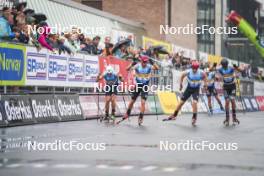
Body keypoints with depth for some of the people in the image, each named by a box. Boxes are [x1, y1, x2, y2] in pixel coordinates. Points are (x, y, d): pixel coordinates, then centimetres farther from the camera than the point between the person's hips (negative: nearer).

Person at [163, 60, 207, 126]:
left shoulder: (201, 73, -20)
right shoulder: (188, 72, -21)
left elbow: (205, 76, 4)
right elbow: (182, 76, 1)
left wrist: (205, 83, -3)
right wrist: (181, 84, 1)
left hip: (196, 89, -1)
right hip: (189, 88, 1)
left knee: (194, 102, -21)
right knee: (181, 102, 6)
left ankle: (194, 118, -3)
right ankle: (174, 115, 22)